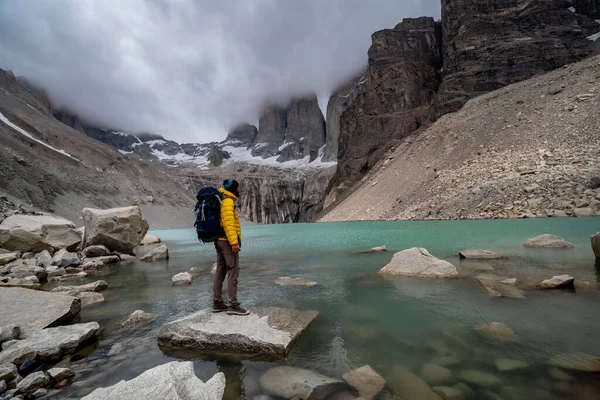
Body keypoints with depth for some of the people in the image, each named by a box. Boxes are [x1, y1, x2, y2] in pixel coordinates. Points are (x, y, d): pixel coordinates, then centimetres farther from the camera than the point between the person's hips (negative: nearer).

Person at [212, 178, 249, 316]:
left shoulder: (220, 200, 17)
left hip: (219, 240, 10)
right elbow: (228, 223, -22)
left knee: (220, 272, 11)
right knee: (233, 273, -7)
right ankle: (233, 305, -4)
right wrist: (234, 242, -24)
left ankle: (217, 303, 18)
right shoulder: (227, 201, -13)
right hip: (227, 241, -10)